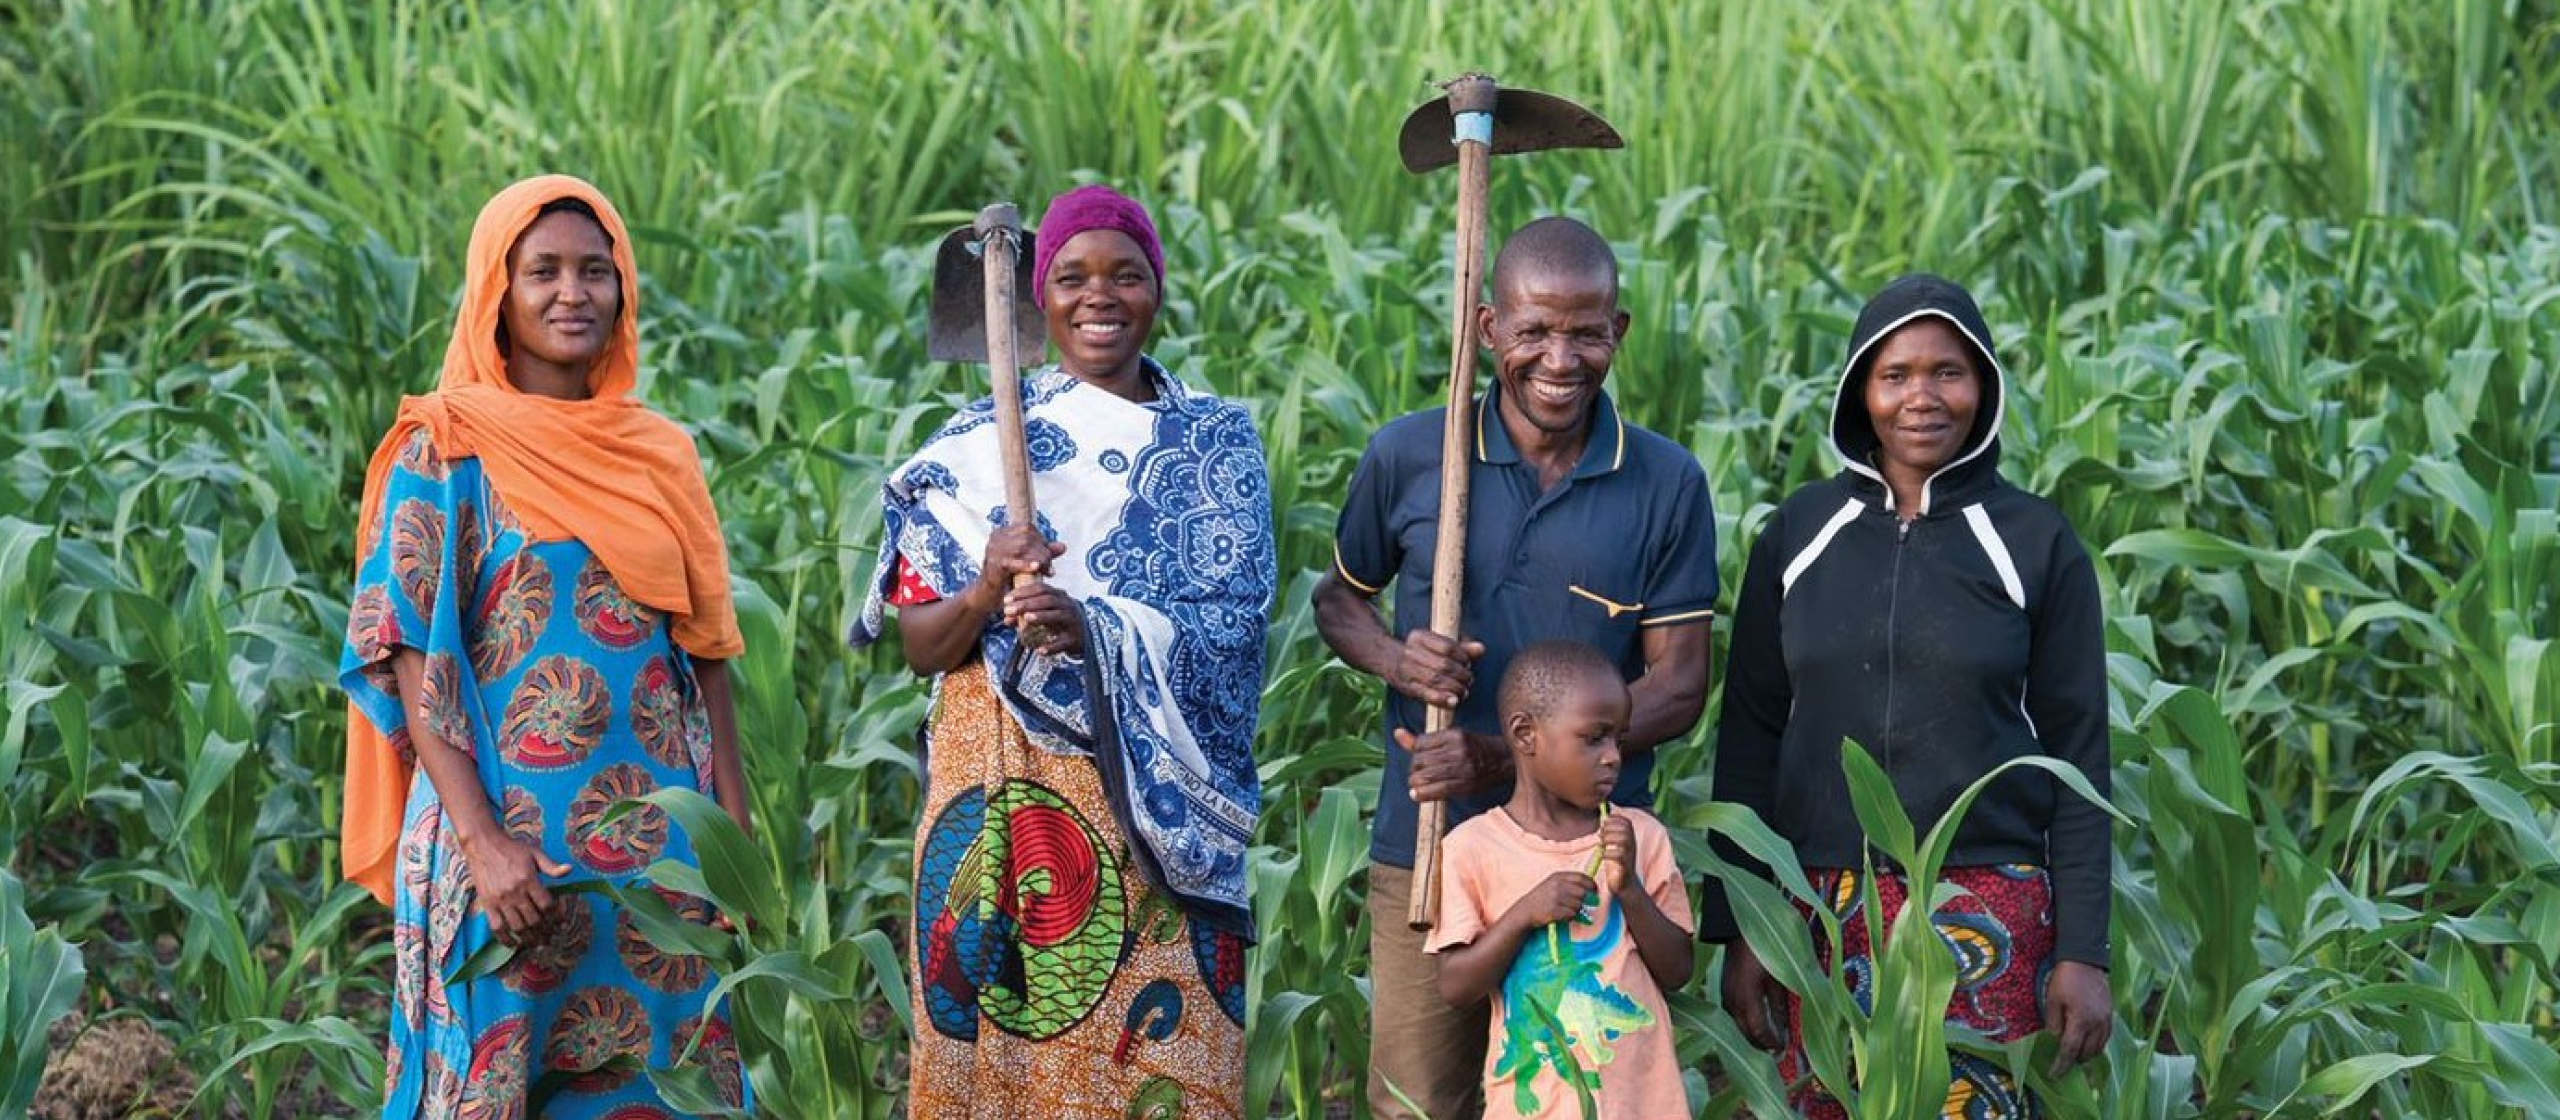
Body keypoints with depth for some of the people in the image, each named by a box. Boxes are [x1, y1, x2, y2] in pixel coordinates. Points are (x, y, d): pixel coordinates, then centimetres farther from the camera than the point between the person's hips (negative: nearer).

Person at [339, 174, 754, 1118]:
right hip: (512, 838, -4)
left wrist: (737, 830, 4)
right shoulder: (446, 452, -3)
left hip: (661, 846, 4)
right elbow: (411, 661, -9)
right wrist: (481, 842, -18)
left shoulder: (661, 455, 10)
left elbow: (704, 654, 12)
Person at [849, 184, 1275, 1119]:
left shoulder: (1216, 442, 5)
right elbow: (920, 646, 4)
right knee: (996, 1041, 1)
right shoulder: (977, 443, 5)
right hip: (1003, 785, 1)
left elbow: (1236, 618, -7)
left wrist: (1096, 629, -23)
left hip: (1155, 792, 0)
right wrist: (981, 596, -18)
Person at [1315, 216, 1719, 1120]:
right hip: (1425, 852, 0)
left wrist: (1510, 758, -16)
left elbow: (1677, 685, -3)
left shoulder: (1668, 484, -1)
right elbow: (1339, 598, 15)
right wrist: (1396, 661, -10)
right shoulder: (1408, 457, 0)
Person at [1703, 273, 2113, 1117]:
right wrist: (1736, 930, 3)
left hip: (1988, 911, -2)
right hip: (1822, 911, 2)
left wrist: (2084, 952, -4)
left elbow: (2078, 755, 1)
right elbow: (1749, 739, 8)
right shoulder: (1798, 535, 6)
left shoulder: (2037, 546, 1)